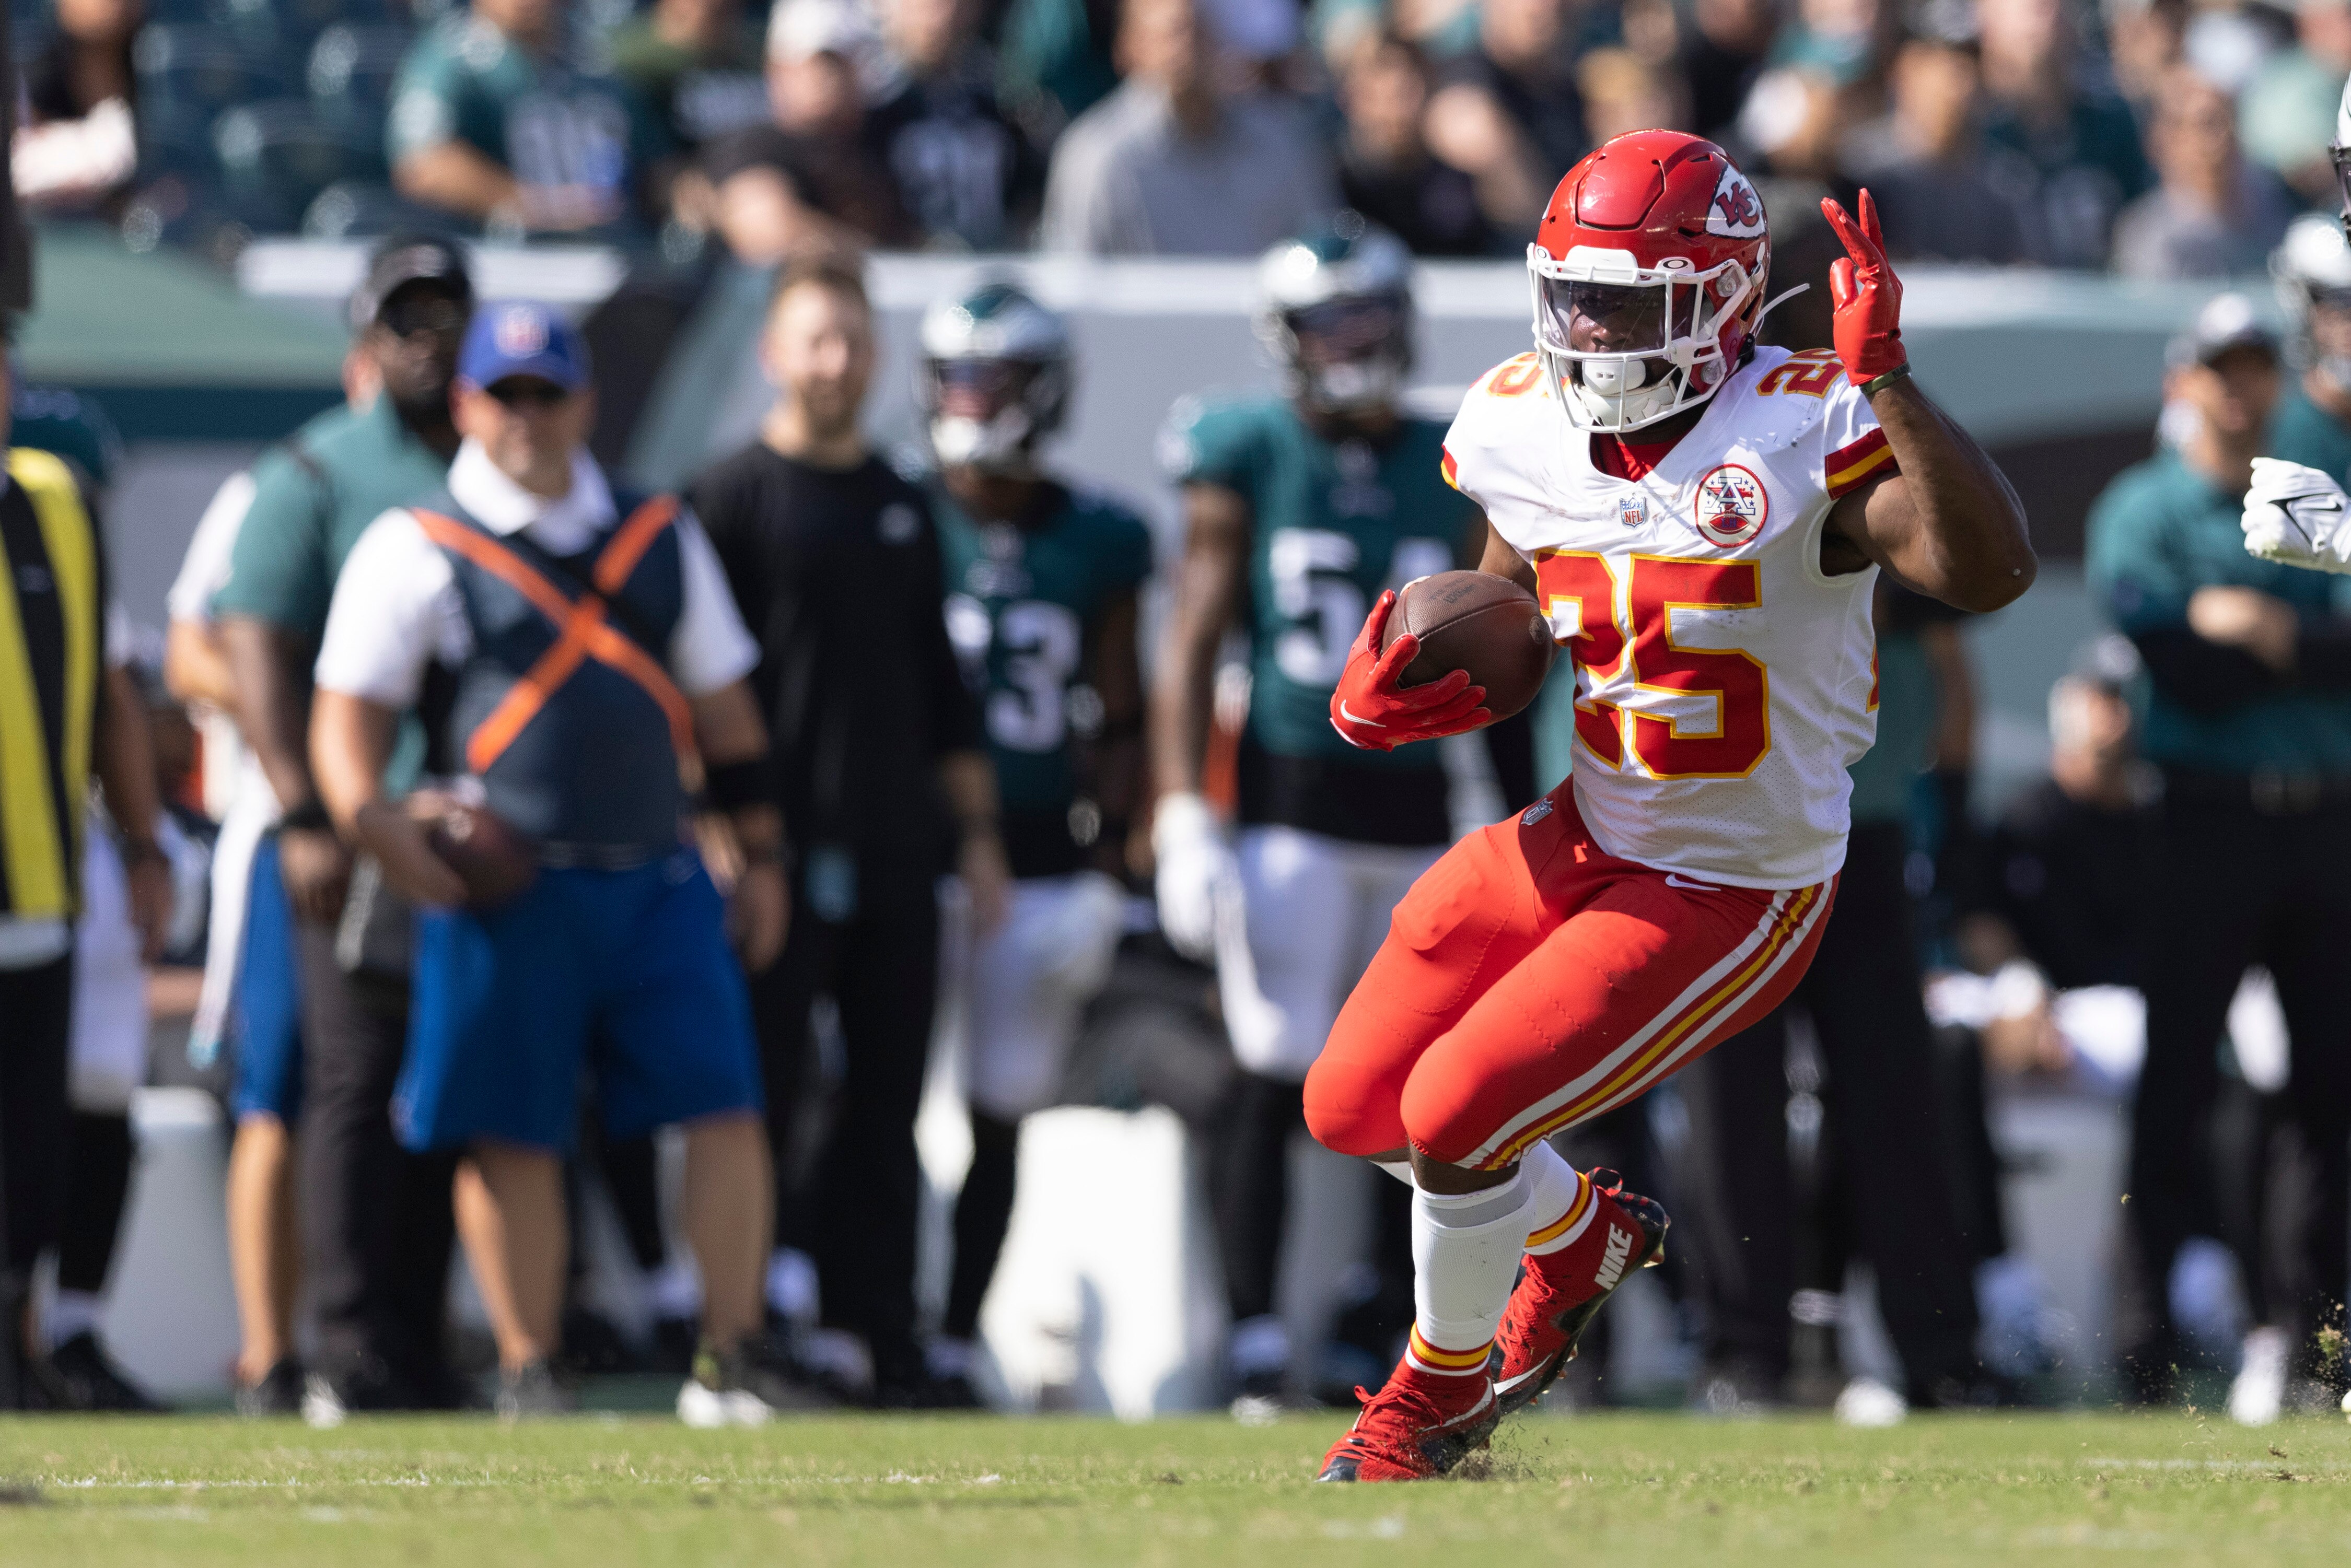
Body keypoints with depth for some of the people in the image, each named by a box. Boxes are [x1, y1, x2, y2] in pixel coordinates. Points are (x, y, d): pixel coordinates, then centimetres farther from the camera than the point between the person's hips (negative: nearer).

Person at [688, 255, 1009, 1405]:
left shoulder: (901, 510, 16)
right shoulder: (733, 500, -2)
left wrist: (975, 832, 15)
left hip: (895, 845, 6)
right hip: (780, 839, -6)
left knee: (886, 1104, 5)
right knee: (764, 1091, -4)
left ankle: (875, 1331, 8)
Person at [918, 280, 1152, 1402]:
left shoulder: (1097, 542, 7)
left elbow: (1117, 723, 12)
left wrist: (1106, 861, 2)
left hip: (1043, 865, 2)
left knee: (999, 1115, 5)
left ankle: (955, 1341, 12)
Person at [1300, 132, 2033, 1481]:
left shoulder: (1804, 438, -23)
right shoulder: (1529, 437, -3)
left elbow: (1990, 571, -39)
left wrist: (1888, 379, -45)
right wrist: (1397, 699, -8)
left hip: (1734, 899, -7)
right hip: (1584, 846, 7)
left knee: (1455, 1116, -14)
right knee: (1354, 1109, 11)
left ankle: (1443, 1384, 16)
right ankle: (1585, 1233, 40)